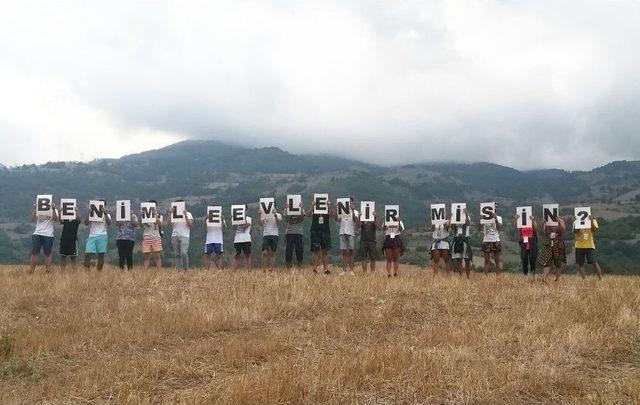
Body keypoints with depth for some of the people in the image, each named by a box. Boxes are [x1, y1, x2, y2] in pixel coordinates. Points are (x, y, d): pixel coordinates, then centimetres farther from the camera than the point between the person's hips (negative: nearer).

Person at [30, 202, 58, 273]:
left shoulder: (53, 210, 9)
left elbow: (55, 219, -8)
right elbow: (33, 219, 2)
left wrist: (53, 209, -19)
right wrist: (34, 209, -9)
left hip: (48, 235, -1)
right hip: (37, 233, 2)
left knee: (47, 253, 2)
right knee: (34, 252, -3)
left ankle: (48, 270, 2)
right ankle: (31, 270, -3)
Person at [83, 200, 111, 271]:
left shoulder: (107, 215, 15)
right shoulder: (92, 214, 16)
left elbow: (109, 223, -5)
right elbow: (86, 223, 2)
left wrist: (105, 213, -11)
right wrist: (89, 213, -7)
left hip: (102, 236, 0)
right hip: (92, 236, 0)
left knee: (101, 255, -3)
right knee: (87, 254, -11)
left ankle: (99, 272, 3)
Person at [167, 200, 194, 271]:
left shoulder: (188, 214, 6)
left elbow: (190, 224, -6)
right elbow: (168, 223, 1)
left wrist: (185, 215, -15)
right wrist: (169, 214, -9)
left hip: (184, 236, -3)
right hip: (175, 236, 3)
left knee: (184, 253, -18)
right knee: (176, 254, 2)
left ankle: (185, 269, -8)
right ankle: (178, 270, 7)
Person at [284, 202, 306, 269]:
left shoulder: (301, 209, 9)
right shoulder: (287, 209, 8)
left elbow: (302, 218, -8)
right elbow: (286, 219, -7)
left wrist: (301, 208, -13)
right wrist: (287, 209, -11)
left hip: (298, 233, 1)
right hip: (289, 233, -1)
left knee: (299, 251, 0)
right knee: (288, 252, -2)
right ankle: (288, 269, 3)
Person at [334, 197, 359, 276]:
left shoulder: (355, 212, 12)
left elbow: (355, 219, -8)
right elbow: (336, 219, 4)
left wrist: (352, 210, -18)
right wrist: (336, 210, -6)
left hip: (351, 233, -1)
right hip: (342, 233, 1)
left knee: (350, 252, -3)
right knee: (344, 252, 0)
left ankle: (351, 270, -3)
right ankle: (344, 270, -1)